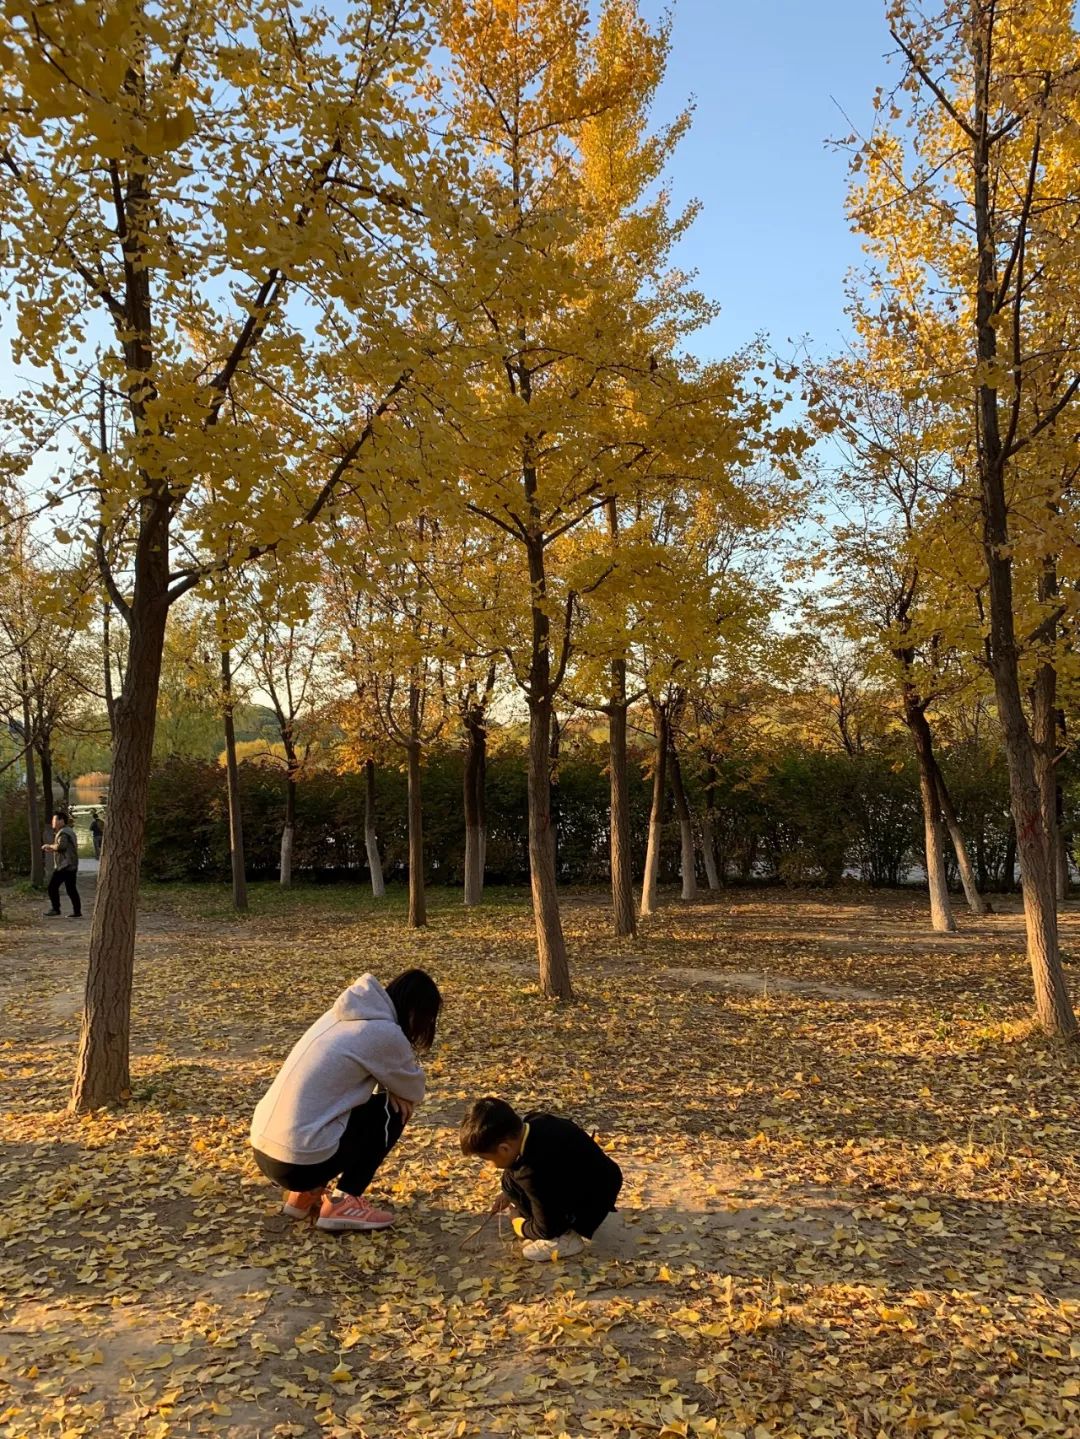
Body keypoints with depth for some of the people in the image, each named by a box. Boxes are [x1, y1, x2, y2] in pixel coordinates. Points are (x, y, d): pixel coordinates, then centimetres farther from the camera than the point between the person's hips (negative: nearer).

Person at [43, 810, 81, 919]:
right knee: (71, 889, 7)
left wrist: (49, 846, -12)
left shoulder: (63, 833, -13)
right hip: (72, 865, 9)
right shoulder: (70, 831, 20)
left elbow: (60, 846, -28)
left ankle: (55, 910, 1)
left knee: (52, 886, -2)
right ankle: (77, 912, 6)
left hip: (64, 865, -9)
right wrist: (52, 848, 18)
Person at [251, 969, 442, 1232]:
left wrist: (391, 1084, 7)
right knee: (392, 1110, 8)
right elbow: (414, 1092, 4)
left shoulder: (342, 1015, 12)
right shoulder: (385, 1033, -12)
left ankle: (306, 1192, 21)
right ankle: (343, 1203, 5)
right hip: (298, 1162, -8)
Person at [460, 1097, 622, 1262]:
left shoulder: (537, 1173, -35)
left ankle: (563, 1238, -5)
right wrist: (509, 1193, 9)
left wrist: (520, 1227, 0)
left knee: (514, 1180, -16)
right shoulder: (535, 1122, -13)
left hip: (593, 1202, -8)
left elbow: (547, 1229, -20)